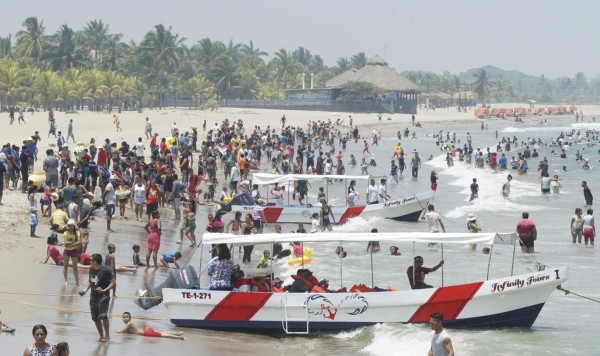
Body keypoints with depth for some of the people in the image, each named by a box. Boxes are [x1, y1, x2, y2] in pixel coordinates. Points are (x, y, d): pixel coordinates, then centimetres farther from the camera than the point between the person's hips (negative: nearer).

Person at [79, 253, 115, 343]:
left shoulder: (105, 271, -13)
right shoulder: (91, 270, 9)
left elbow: (112, 282, -11)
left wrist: (104, 290, -24)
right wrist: (85, 290, 6)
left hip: (103, 296, -8)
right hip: (93, 297, 8)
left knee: (103, 316, -20)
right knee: (95, 318, 9)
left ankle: (107, 336, -9)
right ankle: (101, 336, 24)